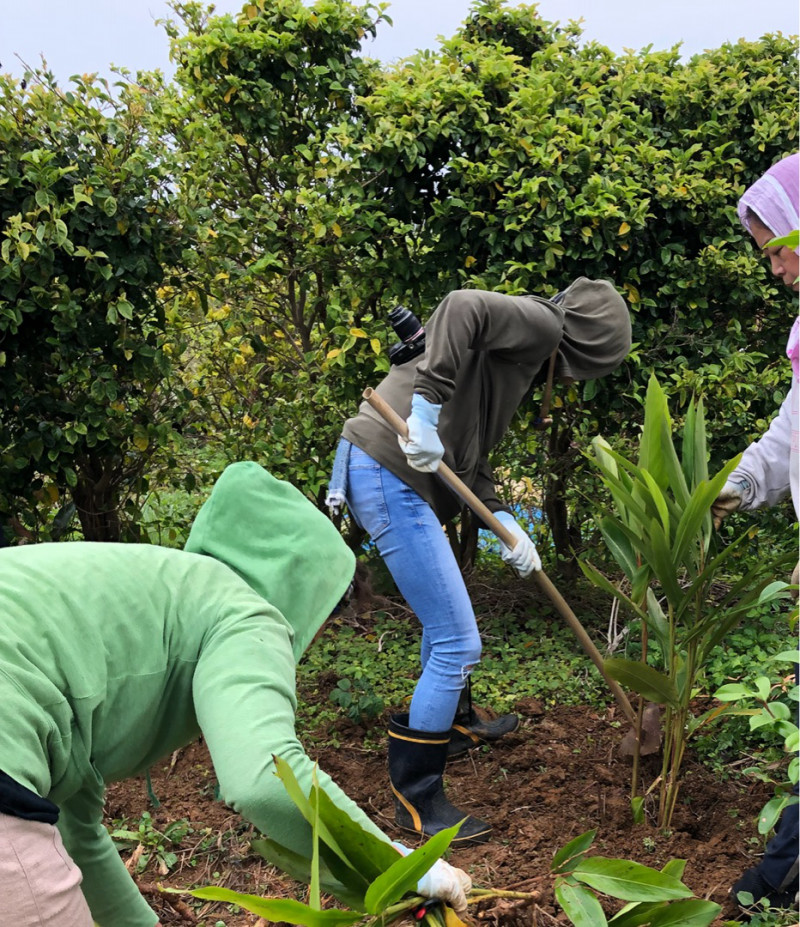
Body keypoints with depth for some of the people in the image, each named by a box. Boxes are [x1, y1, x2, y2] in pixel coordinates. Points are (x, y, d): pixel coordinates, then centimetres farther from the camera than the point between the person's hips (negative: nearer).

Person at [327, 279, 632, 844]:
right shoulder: (539, 324, -6)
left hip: (387, 475, 11)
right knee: (458, 642, -5)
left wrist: (505, 521, 5)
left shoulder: (525, 366, 24)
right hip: (389, 475, -11)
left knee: (446, 614, 30)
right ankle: (416, 798, 7)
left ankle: (453, 719, 54)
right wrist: (428, 405, -29)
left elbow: (471, 459, 17)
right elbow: (462, 306, -27)